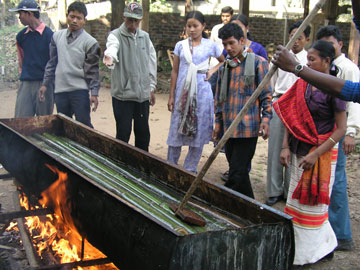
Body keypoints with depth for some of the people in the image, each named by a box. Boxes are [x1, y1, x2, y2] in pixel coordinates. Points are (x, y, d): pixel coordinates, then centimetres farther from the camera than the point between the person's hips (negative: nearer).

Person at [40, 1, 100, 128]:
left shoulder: (90, 42, -5)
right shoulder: (57, 36, 9)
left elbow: (92, 70, -5)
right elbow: (52, 62, 15)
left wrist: (94, 93, -10)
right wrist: (45, 84, 13)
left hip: (80, 90, -4)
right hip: (60, 90, 4)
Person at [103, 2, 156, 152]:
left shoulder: (145, 37, 10)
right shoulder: (116, 35, -6)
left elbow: (151, 62, 15)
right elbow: (112, 47, -31)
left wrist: (152, 88, 13)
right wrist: (109, 56, -54)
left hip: (143, 93, 5)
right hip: (123, 93, -4)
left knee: (143, 133, 14)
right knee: (123, 133, 0)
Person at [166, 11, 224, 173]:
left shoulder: (210, 46, 3)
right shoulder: (180, 45, 6)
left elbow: (224, 61, 18)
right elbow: (175, 71, 8)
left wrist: (212, 71, -1)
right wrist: (171, 96, 5)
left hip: (201, 92, -1)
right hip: (182, 92, 1)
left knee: (198, 131, 3)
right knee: (176, 131, 2)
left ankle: (190, 169, 16)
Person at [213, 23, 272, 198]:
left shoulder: (258, 62, -3)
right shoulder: (226, 65, 14)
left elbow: (266, 95, -4)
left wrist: (266, 119, -13)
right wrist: (218, 122, 18)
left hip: (248, 127, -6)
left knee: (237, 174, -8)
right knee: (239, 172, 14)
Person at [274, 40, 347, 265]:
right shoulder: (303, 84, 6)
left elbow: (341, 129, -13)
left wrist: (315, 154, -19)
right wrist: (286, 147, 1)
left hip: (322, 151, -7)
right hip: (300, 150, 7)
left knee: (312, 202, 2)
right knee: (297, 200, 12)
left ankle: (306, 254, 17)